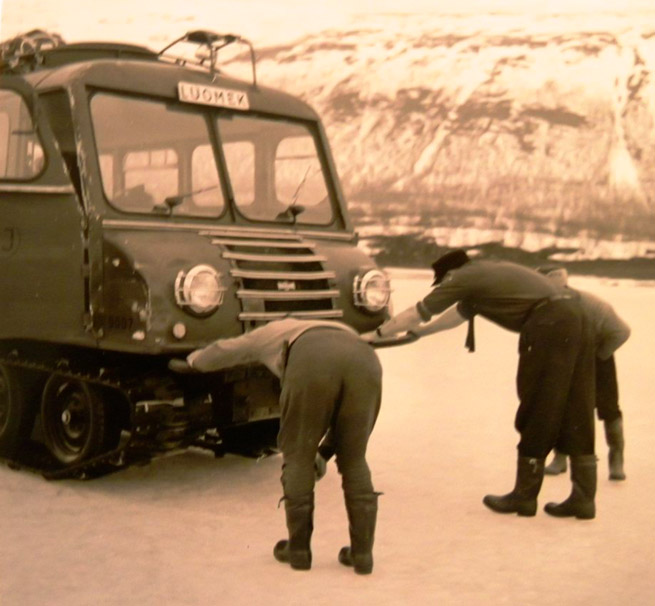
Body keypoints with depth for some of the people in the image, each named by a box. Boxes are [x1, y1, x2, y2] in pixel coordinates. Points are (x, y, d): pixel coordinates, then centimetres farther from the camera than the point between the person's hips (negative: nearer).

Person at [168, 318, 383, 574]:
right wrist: (324, 452, 46)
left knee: (298, 456, 13)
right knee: (354, 461, 16)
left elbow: (223, 350, 53)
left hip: (311, 360, -3)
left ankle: (298, 549, 19)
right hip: (365, 358, 3)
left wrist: (191, 362, 71)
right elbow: (344, 414, 41)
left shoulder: (274, 331, 40)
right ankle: (362, 553, 16)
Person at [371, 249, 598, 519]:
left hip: (549, 322, -8)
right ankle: (583, 498, 12)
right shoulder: (484, 274, 30)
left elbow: (414, 314, 16)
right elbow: (458, 314, 46)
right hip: (574, 315, 8)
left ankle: (525, 496, 11)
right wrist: (418, 332, 53)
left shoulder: (461, 278, 7)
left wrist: (376, 334, 28)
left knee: (537, 413, 1)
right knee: (575, 413, 9)